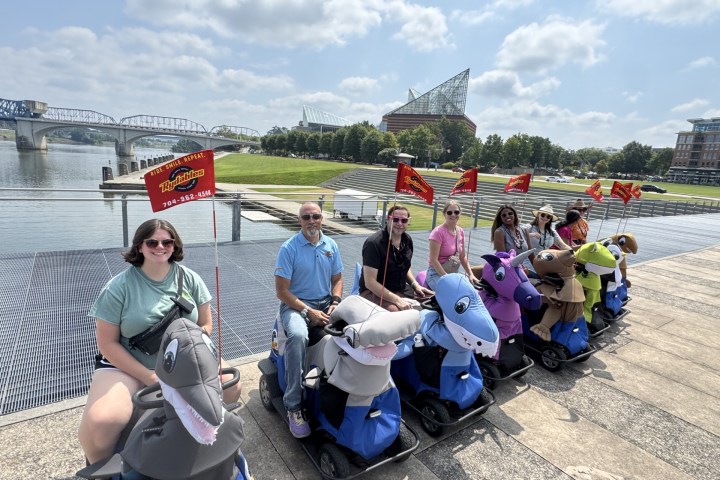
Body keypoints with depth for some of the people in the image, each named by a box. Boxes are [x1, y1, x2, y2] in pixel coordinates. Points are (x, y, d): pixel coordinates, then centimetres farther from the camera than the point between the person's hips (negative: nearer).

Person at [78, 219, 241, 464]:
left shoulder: (190, 279, -2)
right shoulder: (119, 287, -10)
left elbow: (205, 324, 2)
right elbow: (108, 343, -9)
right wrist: (148, 377, -17)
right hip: (127, 365, -2)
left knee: (231, 388, -13)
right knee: (99, 423, -27)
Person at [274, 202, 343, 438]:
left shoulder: (331, 245, 6)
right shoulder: (289, 248, -8)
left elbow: (337, 279, 14)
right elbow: (281, 290, -10)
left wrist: (335, 304, -5)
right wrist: (309, 312, -17)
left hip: (325, 303, 4)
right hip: (295, 304, -4)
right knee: (298, 335, -35)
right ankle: (293, 406, -22)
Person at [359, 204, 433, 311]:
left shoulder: (407, 240, 4)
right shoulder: (374, 243, -18)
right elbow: (370, 282, -22)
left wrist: (415, 285, 4)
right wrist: (397, 300, -27)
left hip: (402, 289, 7)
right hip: (374, 292, -7)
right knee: (394, 310, -36)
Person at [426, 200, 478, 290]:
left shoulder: (460, 232, 7)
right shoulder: (438, 232, -13)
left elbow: (462, 257, 15)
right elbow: (433, 260, -17)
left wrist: (470, 274, 3)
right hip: (436, 273, -7)